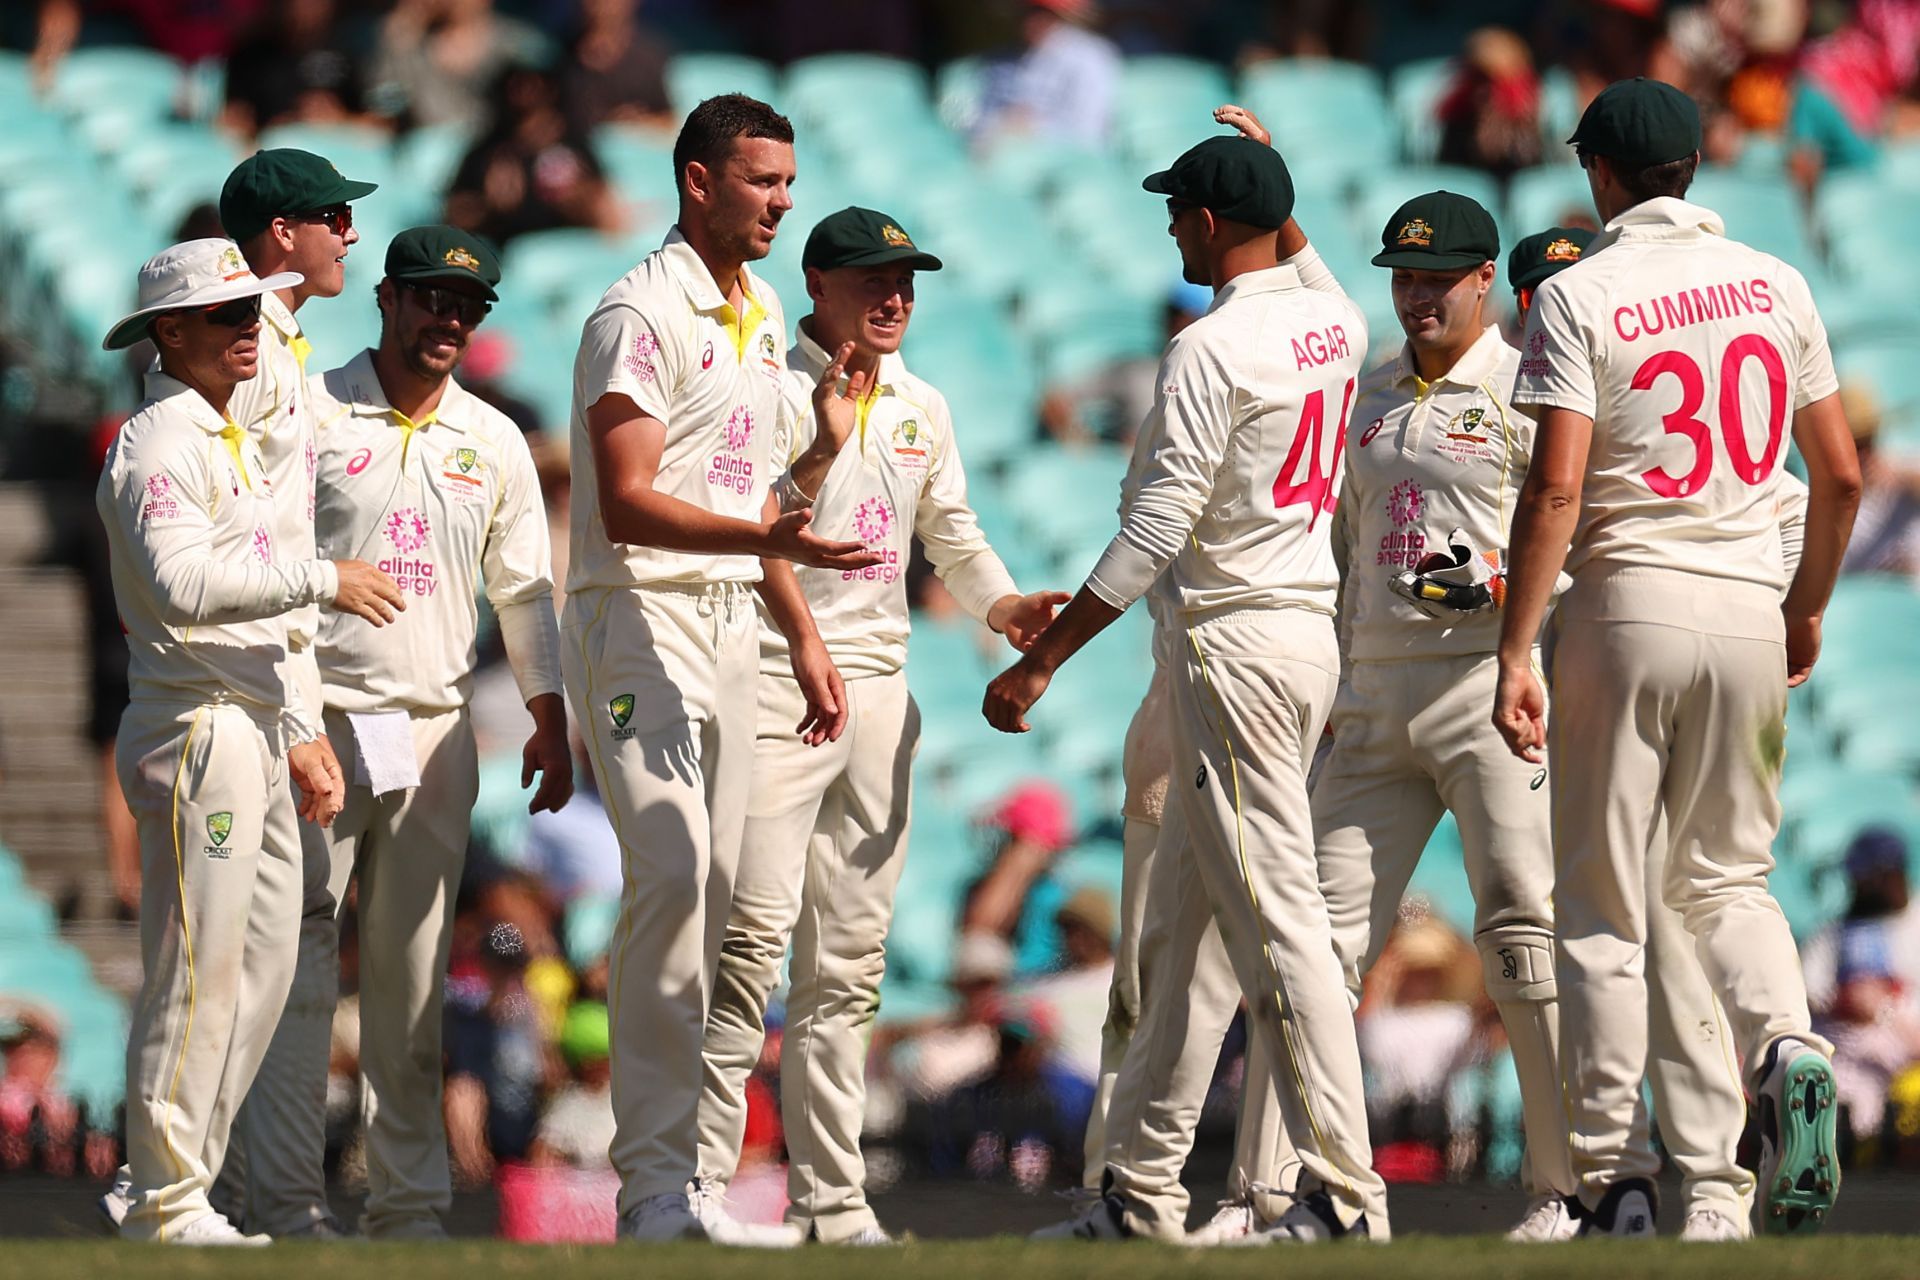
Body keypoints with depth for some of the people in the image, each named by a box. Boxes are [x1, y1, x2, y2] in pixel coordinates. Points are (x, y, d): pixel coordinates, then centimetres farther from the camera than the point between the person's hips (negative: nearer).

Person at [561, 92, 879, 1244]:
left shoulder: (763, 315, 16)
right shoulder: (643, 315, -12)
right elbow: (627, 503, -20)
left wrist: (802, 631, 22)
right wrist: (767, 537, -31)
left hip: (731, 621, 9)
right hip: (640, 619, -9)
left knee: (713, 893, 5)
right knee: (673, 871, -19)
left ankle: (679, 1175, 9)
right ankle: (654, 1180, -19)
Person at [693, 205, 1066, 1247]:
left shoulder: (922, 409, 16)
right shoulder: (771, 392, -5)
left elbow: (951, 535, 22)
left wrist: (998, 604, 2)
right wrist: (823, 453, -22)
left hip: (880, 687, 7)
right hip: (777, 683, -7)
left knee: (851, 957, 7)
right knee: (754, 937, -14)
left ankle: (832, 1197, 10)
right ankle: (700, 1182, -14)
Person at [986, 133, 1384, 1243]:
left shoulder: (1211, 349, -15)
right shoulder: (1341, 326, 10)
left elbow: (1156, 529, -20)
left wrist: (1042, 661, -16)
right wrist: (1273, 190, 32)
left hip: (1235, 640, -9)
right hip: (1313, 628, 9)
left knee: (1276, 918, -10)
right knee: (1178, 912, 14)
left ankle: (1347, 1193, -14)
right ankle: (1134, 1194, 17)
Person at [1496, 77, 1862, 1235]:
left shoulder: (1580, 296, -7)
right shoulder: (1774, 285, 6)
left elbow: (1556, 488, -15)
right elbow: (1840, 473, 8)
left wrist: (1515, 654, -15)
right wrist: (1808, 608, 22)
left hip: (1628, 606, -4)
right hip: (1749, 608, 4)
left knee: (1600, 904, 3)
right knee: (1728, 875, 17)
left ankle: (1615, 1176, 0)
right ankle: (1789, 1052, -13)